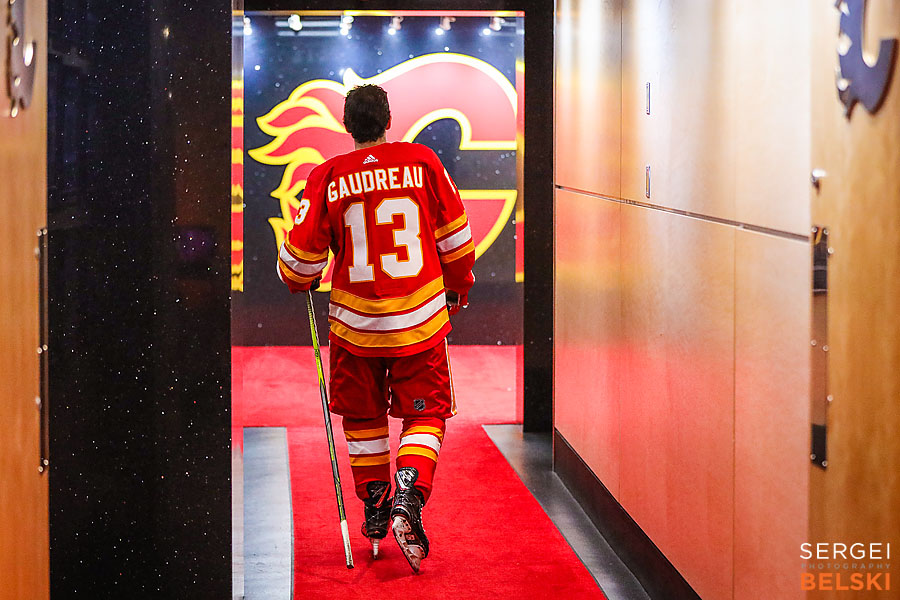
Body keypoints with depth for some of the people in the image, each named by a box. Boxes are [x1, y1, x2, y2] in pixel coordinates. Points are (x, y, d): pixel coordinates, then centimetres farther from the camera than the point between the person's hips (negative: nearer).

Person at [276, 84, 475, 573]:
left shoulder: (327, 177, -6)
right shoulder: (423, 163, -4)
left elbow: (303, 251, -2)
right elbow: (455, 237, 3)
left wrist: (298, 281, 21)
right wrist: (458, 287, 19)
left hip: (355, 321, 1)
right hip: (420, 320, -1)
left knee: (363, 414, 19)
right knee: (425, 413, 9)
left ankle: (374, 509, 27)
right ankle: (408, 496, -12)